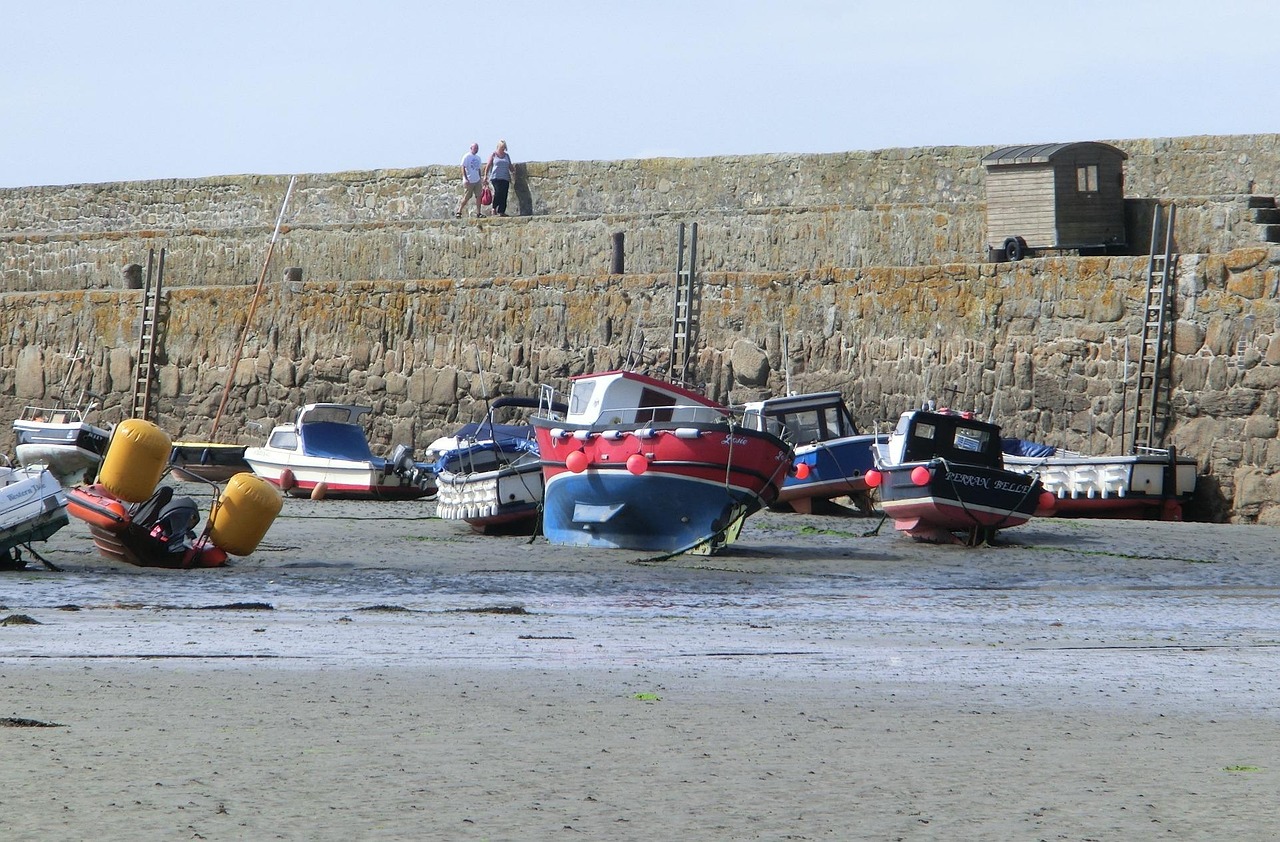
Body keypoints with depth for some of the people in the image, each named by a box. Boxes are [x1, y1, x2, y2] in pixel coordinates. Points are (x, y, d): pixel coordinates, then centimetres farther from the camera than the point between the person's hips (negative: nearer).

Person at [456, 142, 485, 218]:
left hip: (477, 181, 7)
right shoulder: (467, 157, -6)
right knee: (466, 197, -4)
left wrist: (481, 179, 19)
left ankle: (478, 213, 2)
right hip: (469, 181, -6)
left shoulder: (478, 158, 16)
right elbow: (463, 168, -10)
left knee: (478, 196, -1)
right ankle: (458, 212, 7)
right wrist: (465, 179, -19)